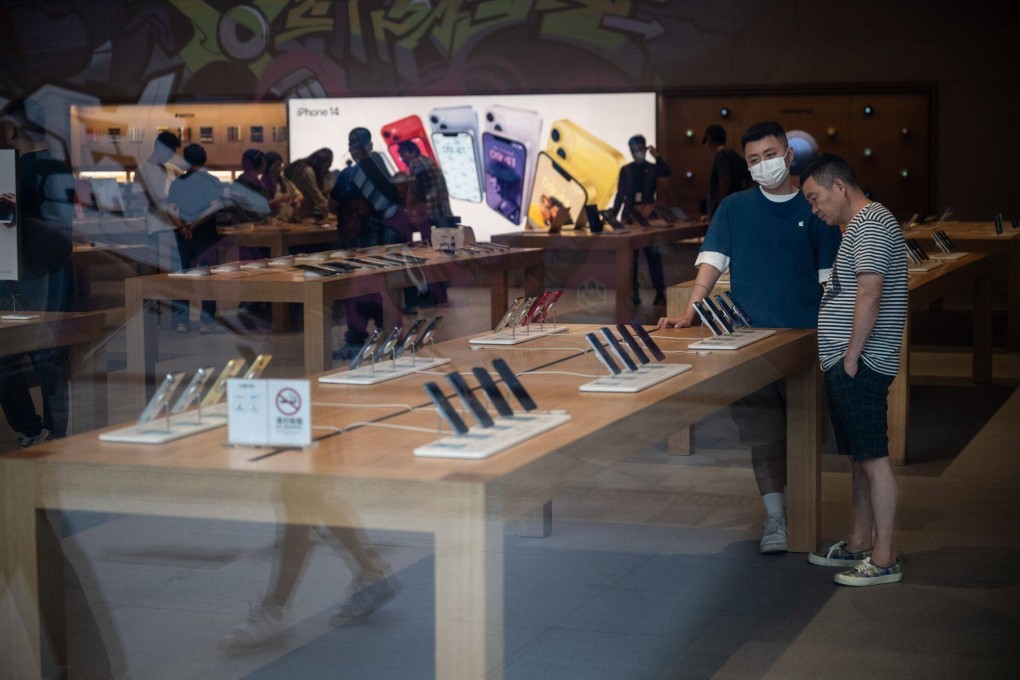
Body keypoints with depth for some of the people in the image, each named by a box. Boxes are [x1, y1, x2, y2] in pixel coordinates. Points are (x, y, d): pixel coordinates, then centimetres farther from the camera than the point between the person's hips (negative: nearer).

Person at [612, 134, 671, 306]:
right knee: (630, 255, 1)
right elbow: (620, 194, 9)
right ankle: (633, 293, 6)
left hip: (648, 216, -1)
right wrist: (613, 215, 4)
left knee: (653, 254, -6)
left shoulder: (652, 168, 7)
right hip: (629, 216, 1)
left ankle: (660, 292, -7)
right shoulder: (625, 170, 9)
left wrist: (657, 156, -22)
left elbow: (667, 172, -13)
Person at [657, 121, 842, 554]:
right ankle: (774, 519, 4)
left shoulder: (814, 210, 5)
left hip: (805, 339, 0)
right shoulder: (734, 209, 7)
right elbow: (711, 261, 0)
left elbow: (829, 277, 5)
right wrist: (690, 311, -13)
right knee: (763, 433, 0)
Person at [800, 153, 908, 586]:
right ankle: (859, 545, 24)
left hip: (860, 366, -11)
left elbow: (869, 294, -21)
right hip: (844, 366, 11)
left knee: (872, 458, -8)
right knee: (858, 457, 15)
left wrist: (851, 355, -19)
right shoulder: (859, 225, 21)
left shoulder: (871, 222, -12)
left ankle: (884, 559, -5)